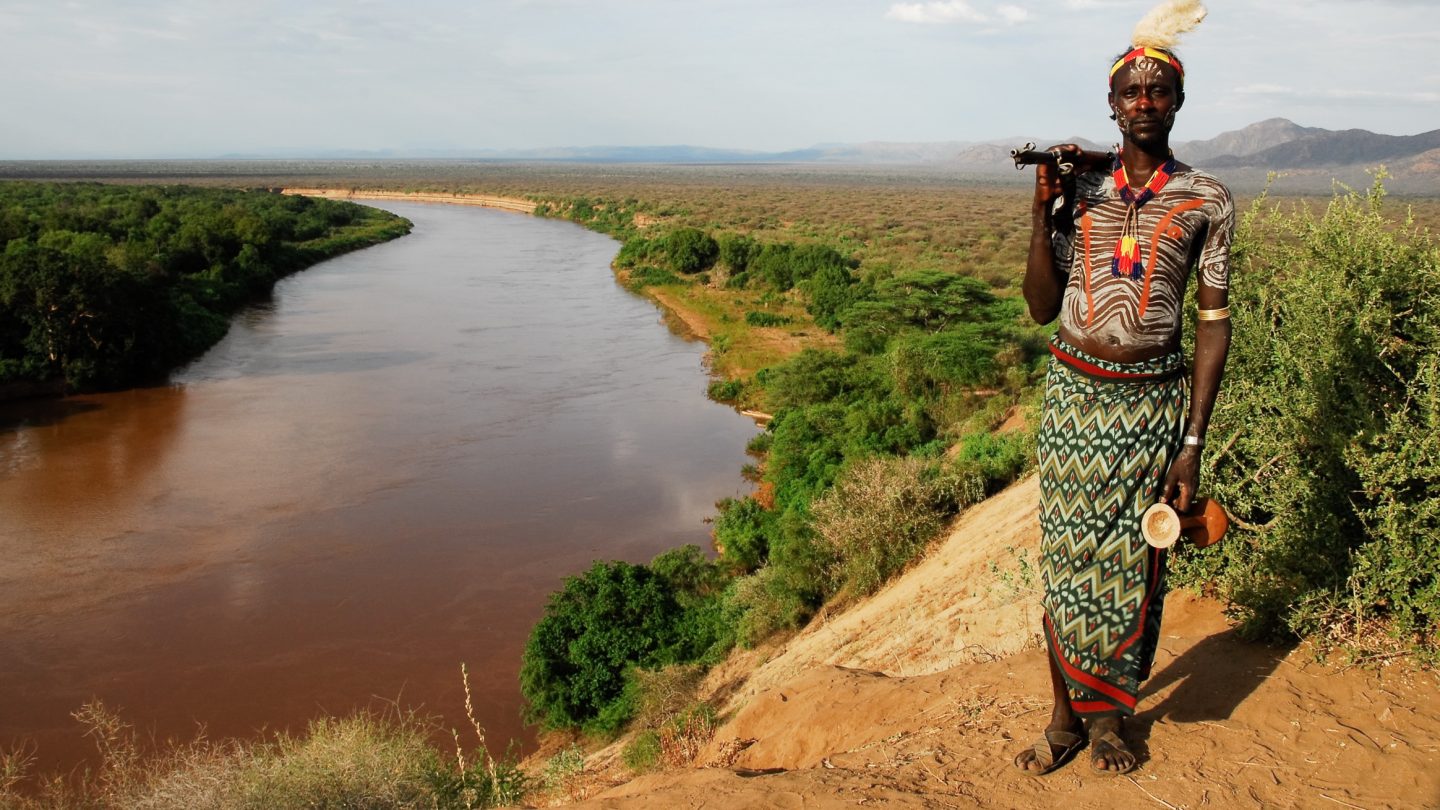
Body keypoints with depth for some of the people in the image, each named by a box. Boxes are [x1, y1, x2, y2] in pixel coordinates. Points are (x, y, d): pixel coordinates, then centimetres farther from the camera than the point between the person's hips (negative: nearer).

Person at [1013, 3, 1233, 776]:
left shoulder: (1206, 201, 0)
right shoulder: (1079, 190, 4)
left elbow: (1213, 324, -1)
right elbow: (1041, 308, 2)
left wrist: (1192, 443, -6)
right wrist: (1042, 213, -10)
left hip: (1152, 402, -1)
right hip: (1073, 394, 1)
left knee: (1132, 565, 5)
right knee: (1064, 556, 5)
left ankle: (1107, 714, 26)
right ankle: (1064, 715, 21)